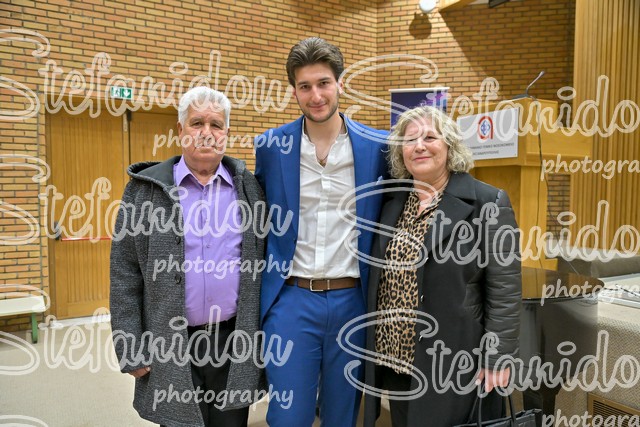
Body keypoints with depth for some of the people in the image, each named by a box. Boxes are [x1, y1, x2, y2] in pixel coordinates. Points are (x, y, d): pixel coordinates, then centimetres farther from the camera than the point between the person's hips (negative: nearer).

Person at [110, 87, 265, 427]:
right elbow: (125, 275, -2)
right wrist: (130, 349, -4)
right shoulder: (145, 189, -3)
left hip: (235, 342, 2)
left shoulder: (249, 188, 2)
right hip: (171, 347, -1)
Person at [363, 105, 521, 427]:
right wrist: (378, 344, 14)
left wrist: (497, 358, -11)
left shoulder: (488, 203, -10)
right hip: (393, 355, 5)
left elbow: (504, 291, -10)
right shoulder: (392, 200, 6)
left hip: (451, 361, -5)